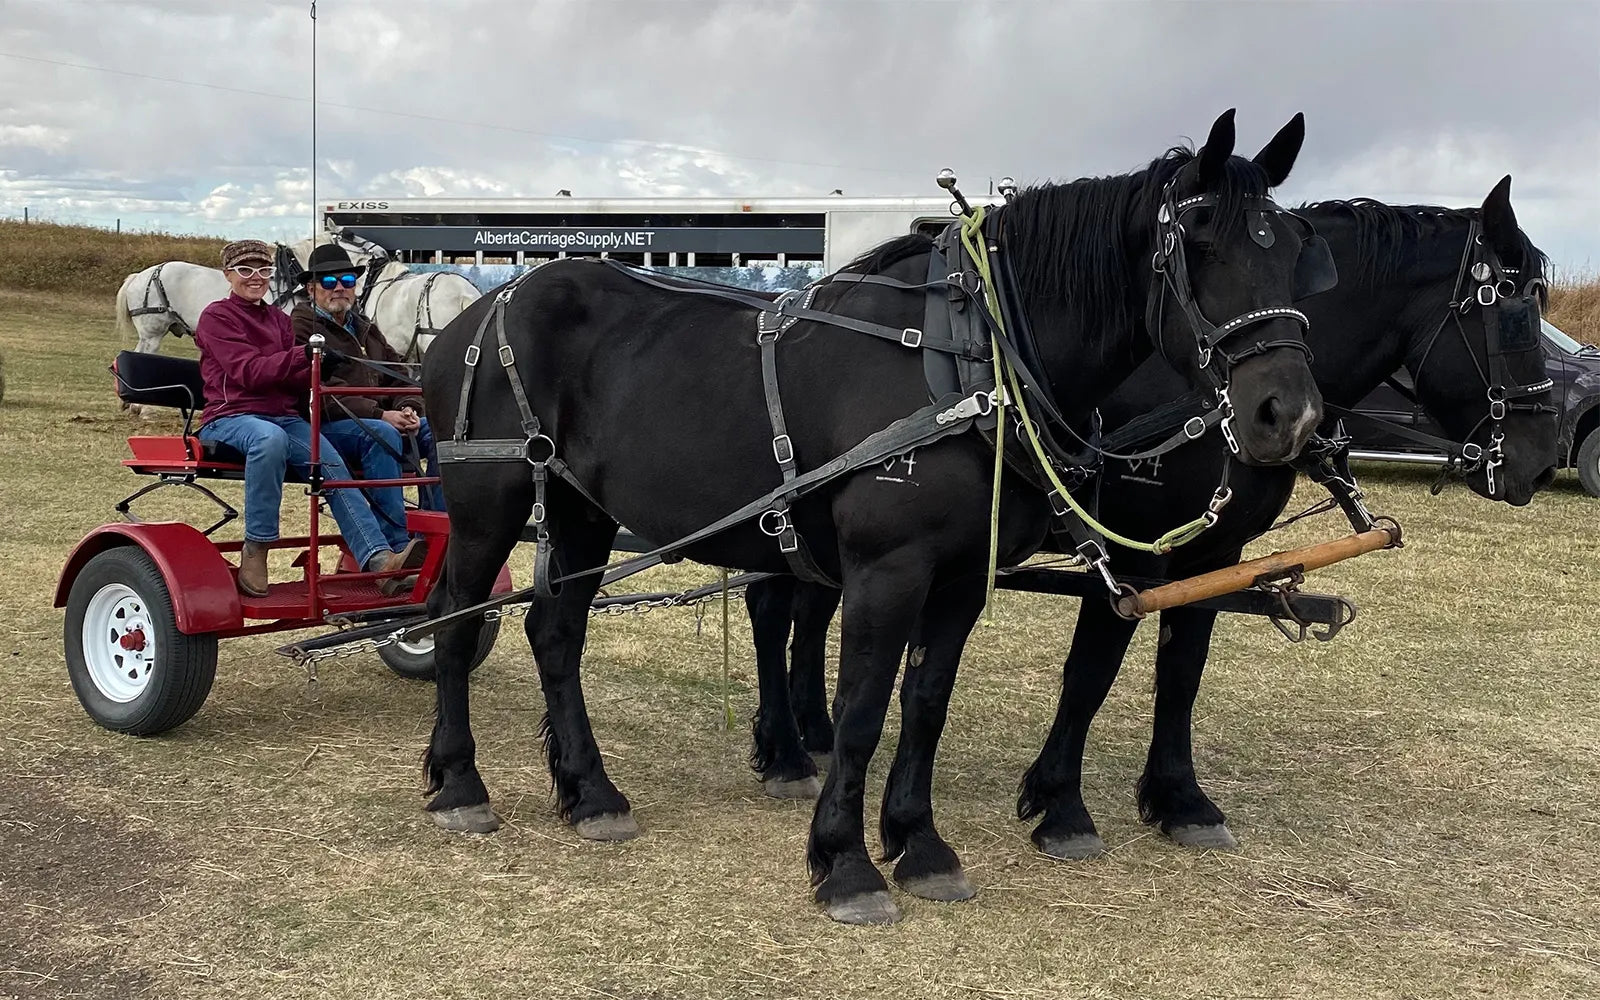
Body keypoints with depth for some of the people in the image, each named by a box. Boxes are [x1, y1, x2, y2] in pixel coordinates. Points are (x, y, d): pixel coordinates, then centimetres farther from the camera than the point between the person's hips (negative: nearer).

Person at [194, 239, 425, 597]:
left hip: (285, 416, 5)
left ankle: (379, 558, -41)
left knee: (332, 464, -24)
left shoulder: (278, 319, 25)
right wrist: (303, 356, -26)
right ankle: (255, 551, -31)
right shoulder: (216, 317, 5)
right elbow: (247, 371, -12)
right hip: (230, 417, -5)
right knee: (270, 438, -41)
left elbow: (296, 378, 16)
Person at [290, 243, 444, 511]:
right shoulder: (302, 329, 1)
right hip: (327, 426, -7)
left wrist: (408, 409, -5)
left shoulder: (366, 329, 27)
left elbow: (398, 375, 20)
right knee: (383, 434, -36)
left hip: (383, 419, 7)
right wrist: (380, 415, -20)